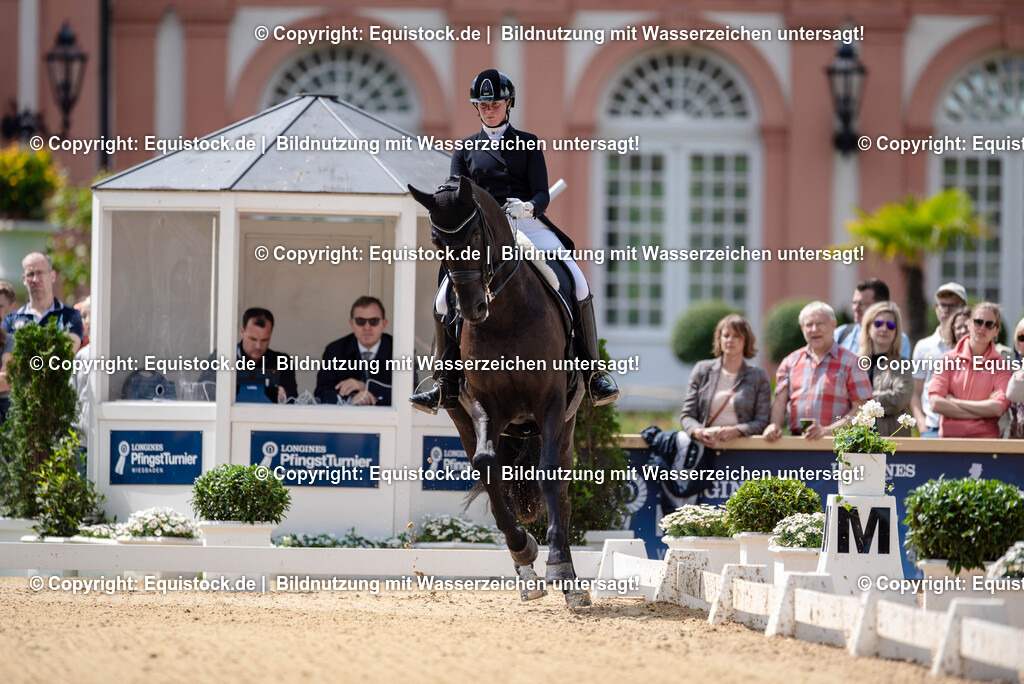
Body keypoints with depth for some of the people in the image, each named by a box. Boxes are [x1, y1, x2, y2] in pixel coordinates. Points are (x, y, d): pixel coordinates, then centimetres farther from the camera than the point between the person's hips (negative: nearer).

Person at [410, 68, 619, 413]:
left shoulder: (527, 143, 13)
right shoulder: (465, 149, 16)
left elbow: (542, 195, 4)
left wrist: (528, 207, -20)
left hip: (528, 225, -1)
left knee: (578, 286, -21)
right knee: (444, 299, -18)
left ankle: (593, 375, -14)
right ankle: (447, 386, -6)